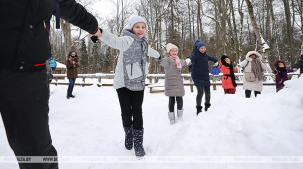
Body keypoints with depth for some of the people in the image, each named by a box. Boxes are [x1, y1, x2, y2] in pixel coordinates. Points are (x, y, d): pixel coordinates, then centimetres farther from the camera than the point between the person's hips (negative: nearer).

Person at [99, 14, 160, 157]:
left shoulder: (144, 43, 10)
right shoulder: (128, 40, -14)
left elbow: (149, 51, 34)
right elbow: (114, 40, -36)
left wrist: (158, 55, 54)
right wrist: (100, 32, -57)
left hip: (138, 84, 5)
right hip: (123, 83, -4)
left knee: (137, 113, 0)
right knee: (126, 113, 1)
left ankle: (138, 143, 12)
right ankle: (128, 136, 30)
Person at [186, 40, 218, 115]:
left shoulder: (204, 54, 12)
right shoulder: (196, 54, -9)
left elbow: (209, 58, 34)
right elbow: (192, 56, -34)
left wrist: (216, 61, 55)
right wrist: (189, 59, -59)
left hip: (205, 76, 6)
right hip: (197, 77, -6)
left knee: (207, 92, 7)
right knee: (200, 92, -15)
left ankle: (207, 106, 32)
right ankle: (199, 109, 2)